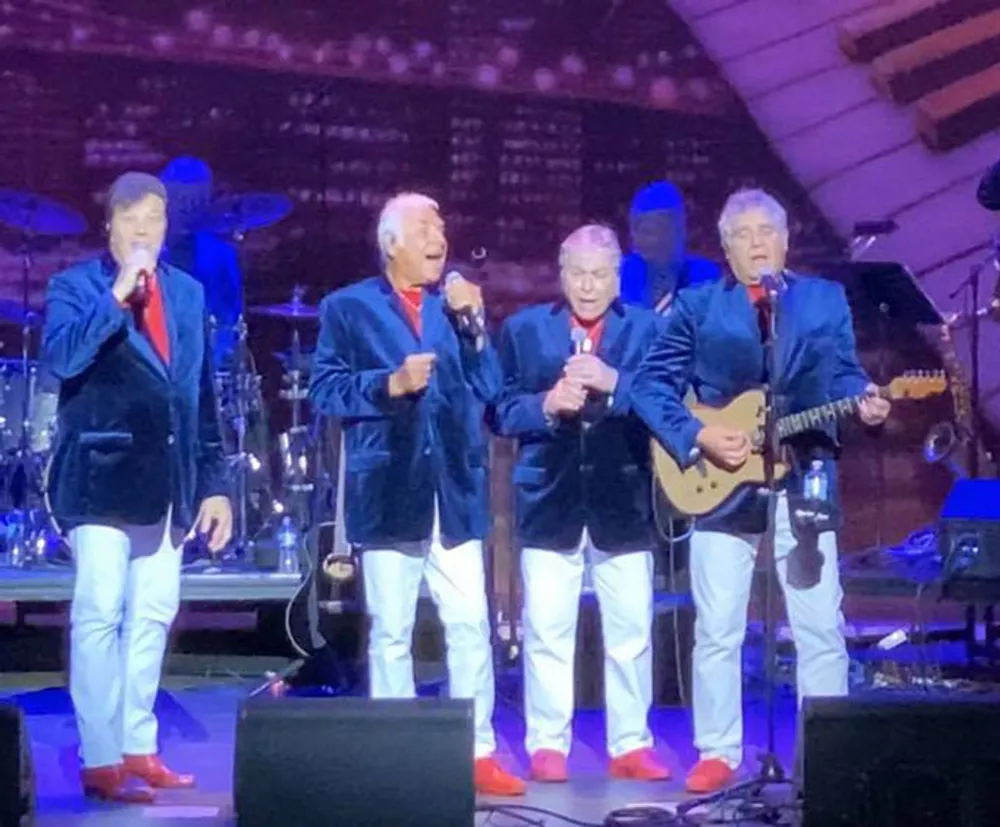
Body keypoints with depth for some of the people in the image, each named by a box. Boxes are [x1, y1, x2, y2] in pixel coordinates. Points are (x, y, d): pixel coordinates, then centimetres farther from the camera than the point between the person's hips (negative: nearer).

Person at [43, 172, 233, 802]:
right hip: (102, 479, -5)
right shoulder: (75, 286, 0)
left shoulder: (188, 293, 13)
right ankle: (101, 760, -3)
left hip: (168, 483, 5)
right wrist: (118, 294, -20)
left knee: (152, 618, 10)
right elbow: (60, 357, -19)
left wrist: (215, 482, 10)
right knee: (99, 616, -6)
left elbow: (202, 395, 14)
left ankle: (139, 749, 19)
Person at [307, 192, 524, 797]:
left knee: (471, 626, 2)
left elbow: (489, 390, 6)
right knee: (391, 632, 4)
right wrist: (390, 384, -16)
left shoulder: (459, 303, 14)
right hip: (390, 492, -3)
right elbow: (326, 390, -3)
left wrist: (473, 324, -6)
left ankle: (479, 753, 9)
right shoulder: (349, 307, 4)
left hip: (455, 490, 3)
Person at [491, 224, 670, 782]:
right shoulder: (524, 329, 8)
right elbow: (503, 412, 3)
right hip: (551, 500, 0)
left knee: (631, 630, 3)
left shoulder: (648, 328, 7)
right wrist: (546, 406, -15)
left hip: (623, 501, 0)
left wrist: (614, 382, -20)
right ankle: (547, 746, 9)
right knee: (547, 631, 1)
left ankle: (631, 744, 13)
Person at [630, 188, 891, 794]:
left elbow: (843, 373, 7)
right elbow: (652, 385, 0)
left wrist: (863, 402, -15)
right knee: (717, 630, 3)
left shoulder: (827, 299, 11)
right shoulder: (697, 306, 5)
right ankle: (718, 753, 13)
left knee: (822, 630, 4)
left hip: (806, 482, 1)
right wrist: (697, 437, -14)